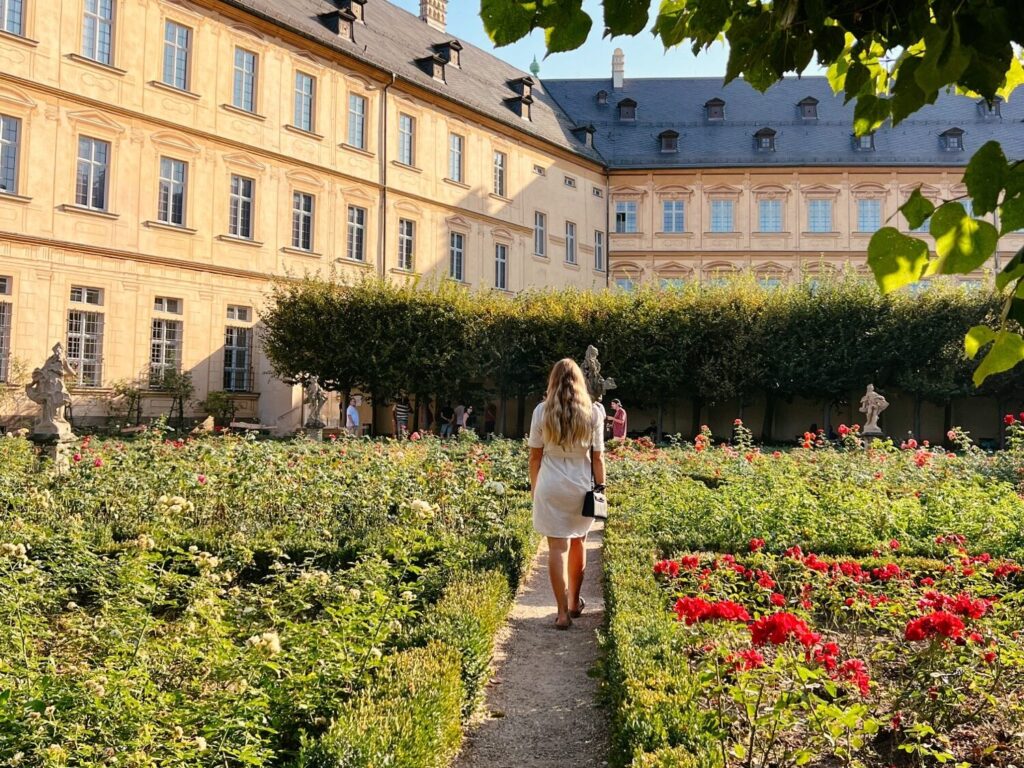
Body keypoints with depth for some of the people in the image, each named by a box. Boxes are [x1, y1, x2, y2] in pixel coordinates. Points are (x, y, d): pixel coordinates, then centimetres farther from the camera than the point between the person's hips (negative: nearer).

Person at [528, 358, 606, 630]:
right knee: (578, 542, 19)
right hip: (582, 486, 2)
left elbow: (535, 455, -1)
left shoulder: (542, 411, -4)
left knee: (557, 546, 1)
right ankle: (574, 602, 32)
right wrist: (601, 488, 6)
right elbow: (598, 457, -3)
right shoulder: (594, 412, -3)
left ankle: (563, 612, -1)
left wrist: (534, 487, 11)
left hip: (551, 486, -1)